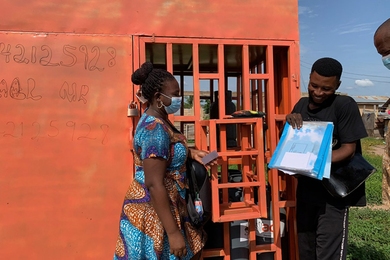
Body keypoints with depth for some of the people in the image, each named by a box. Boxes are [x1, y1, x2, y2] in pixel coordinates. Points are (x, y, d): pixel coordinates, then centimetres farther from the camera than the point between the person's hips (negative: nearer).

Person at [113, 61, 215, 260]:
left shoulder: (158, 119, 4)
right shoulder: (154, 130, -26)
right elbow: (154, 184, -29)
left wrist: (192, 153, 7)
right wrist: (173, 232, -26)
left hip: (167, 204, 10)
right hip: (153, 212, -10)